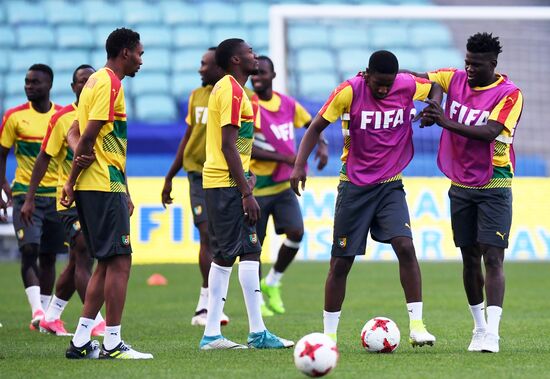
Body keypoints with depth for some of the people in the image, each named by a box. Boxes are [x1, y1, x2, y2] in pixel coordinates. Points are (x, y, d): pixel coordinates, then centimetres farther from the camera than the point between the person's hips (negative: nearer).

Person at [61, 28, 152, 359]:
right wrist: (72, 181, -12)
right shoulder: (110, 83, -11)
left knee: (108, 263, 12)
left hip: (94, 189, 10)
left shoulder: (99, 81, 19)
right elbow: (89, 137, -17)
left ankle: (81, 342, 11)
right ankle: (112, 344, -7)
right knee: (119, 261, -8)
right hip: (106, 186, -10)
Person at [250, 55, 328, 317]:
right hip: (256, 187, -4)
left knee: (296, 233, -10)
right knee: (254, 243, 2)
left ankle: (272, 283, 13)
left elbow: (312, 124, 19)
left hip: (283, 185, 4)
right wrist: (285, 158, -26)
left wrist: (322, 144, -2)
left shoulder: (288, 104, 3)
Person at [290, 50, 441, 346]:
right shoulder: (350, 91, -14)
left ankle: (416, 324, -13)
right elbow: (317, 127, -8)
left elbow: (436, 88, 14)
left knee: (405, 246, -18)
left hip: (390, 185, 1)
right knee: (341, 261, 2)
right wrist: (299, 165, -19)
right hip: (354, 186, -1)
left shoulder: (408, 86, -7)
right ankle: (329, 333, 14)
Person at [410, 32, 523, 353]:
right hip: (461, 185, 5)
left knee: (493, 257, -12)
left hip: (494, 186, -5)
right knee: (470, 258, 8)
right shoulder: (455, 79, 3)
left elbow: (489, 133, -24)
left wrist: (446, 122, -31)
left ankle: (491, 333, -18)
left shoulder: (510, 94, -11)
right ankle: (479, 327, 20)